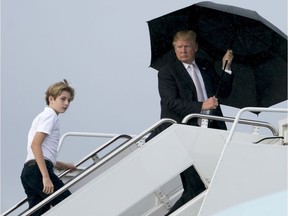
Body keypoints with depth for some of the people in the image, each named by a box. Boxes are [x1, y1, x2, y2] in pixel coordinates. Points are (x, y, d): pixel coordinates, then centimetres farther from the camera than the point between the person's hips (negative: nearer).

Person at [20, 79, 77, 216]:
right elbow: (35, 145, -16)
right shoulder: (50, 115, -2)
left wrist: (63, 165, 41)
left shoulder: (42, 116, 29)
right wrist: (46, 176, -22)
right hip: (38, 170, -10)